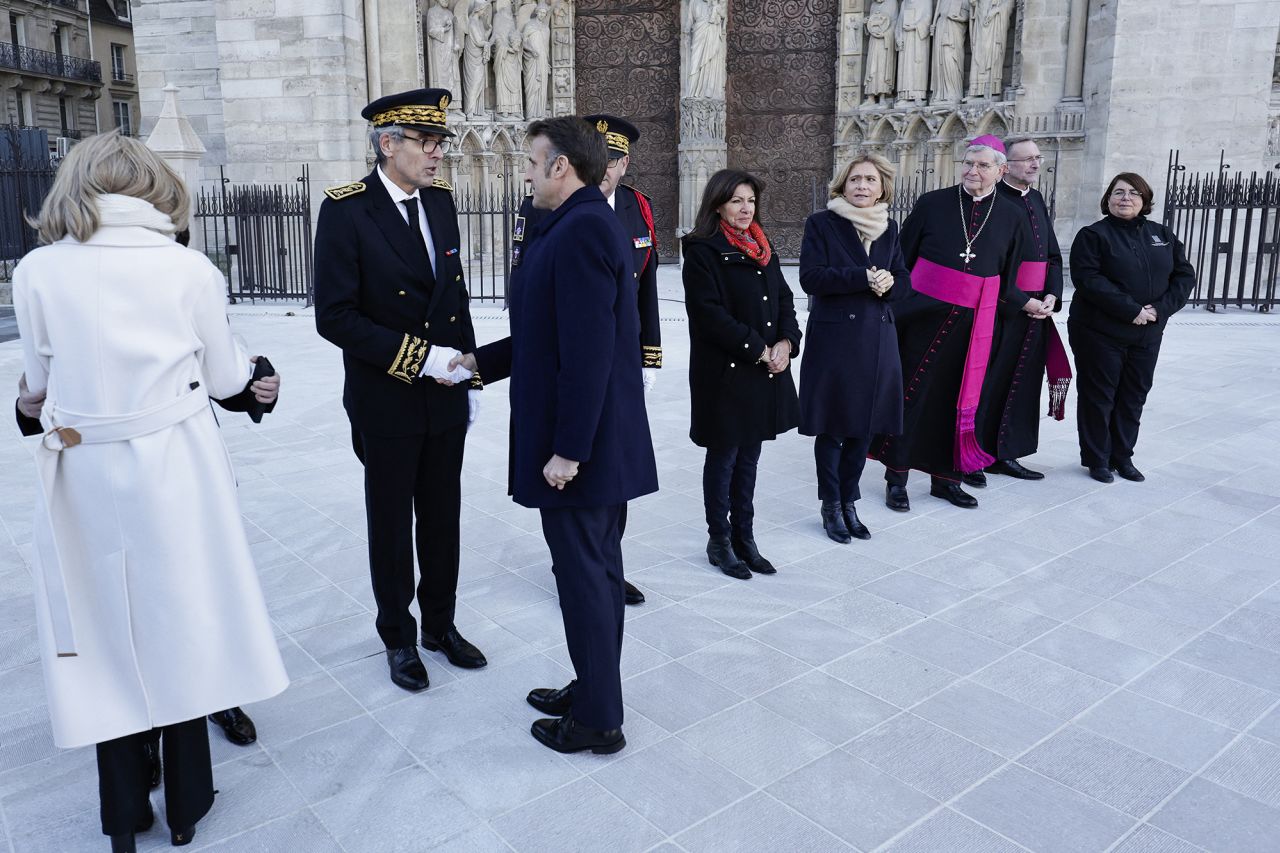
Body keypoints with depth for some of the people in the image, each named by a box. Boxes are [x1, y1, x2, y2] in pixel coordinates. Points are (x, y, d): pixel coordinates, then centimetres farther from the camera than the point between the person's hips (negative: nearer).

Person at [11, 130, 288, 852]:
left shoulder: (37, 271, -4)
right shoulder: (190, 268, -7)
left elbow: (40, 382, 5)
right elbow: (225, 379, 0)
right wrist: (247, 362, 22)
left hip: (85, 477, 1)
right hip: (174, 470, -1)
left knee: (107, 628, 14)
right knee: (180, 621, 14)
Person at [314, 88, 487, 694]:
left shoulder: (440, 199, 4)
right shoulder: (346, 209, -13)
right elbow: (335, 316, -17)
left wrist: (471, 376, 10)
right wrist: (417, 356, -20)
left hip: (445, 398, 5)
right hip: (387, 402, -5)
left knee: (442, 518, 15)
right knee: (392, 523, 11)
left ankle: (441, 624, 33)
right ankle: (398, 637, 29)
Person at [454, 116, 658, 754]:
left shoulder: (579, 231, -19)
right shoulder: (588, 223, 13)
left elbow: (588, 352, -25)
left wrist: (566, 449, -23)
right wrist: (480, 360, 21)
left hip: (581, 445, -10)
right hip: (603, 441, 10)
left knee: (585, 575, 2)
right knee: (596, 569, 19)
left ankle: (597, 719, 18)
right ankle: (593, 690, 35)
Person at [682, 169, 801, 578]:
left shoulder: (762, 249, 14)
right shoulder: (702, 252, -9)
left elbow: (784, 300, 13)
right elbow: (710, 314, -17)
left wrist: (786, 342, -6)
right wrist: (759, 350, -17)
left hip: (765, 373, 7)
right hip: (724, 373, -6)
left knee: (748, 457, 13)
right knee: (723, 457, 5)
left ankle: (744, 537, 24)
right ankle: (719, 542, 19)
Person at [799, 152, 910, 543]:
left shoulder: (889, 228, 11)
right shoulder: (821, 224, -3)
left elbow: (904, 280, 12)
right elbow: (810, 276, -14)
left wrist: (890, 282, -11)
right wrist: (863, 278, -20)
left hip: (877, 339, 5)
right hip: (833, 339, -4)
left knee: (864, 427, 10)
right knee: (832, 427, 3)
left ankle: (849, 502, 25)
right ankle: (831, 506, 19)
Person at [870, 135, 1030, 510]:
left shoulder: (1011, 218, 4)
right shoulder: (932, 204, -3)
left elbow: (1006, 279, 9)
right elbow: (903, 257, -1)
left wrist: (1027, 301, -3)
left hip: (973, 320, 3)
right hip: (924, 310, -2)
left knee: (958, 395, 9)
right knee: (911, 391, 1)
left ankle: (944, 476, 22)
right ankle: (896, 476, 10)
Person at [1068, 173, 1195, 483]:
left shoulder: (1163, 235, 11)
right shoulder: (1093, 235, -6)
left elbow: (1184, 275, 8)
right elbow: (1088, 279, -18)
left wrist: (1161, 308, -10)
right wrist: (1131, 310, -21)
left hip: (1147, 335, 5)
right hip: (1100, 332, -5)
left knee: (1133, 396, 11)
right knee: (1098, 396, 3)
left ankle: (1122, 456, 25)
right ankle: (1096, 459, 15)